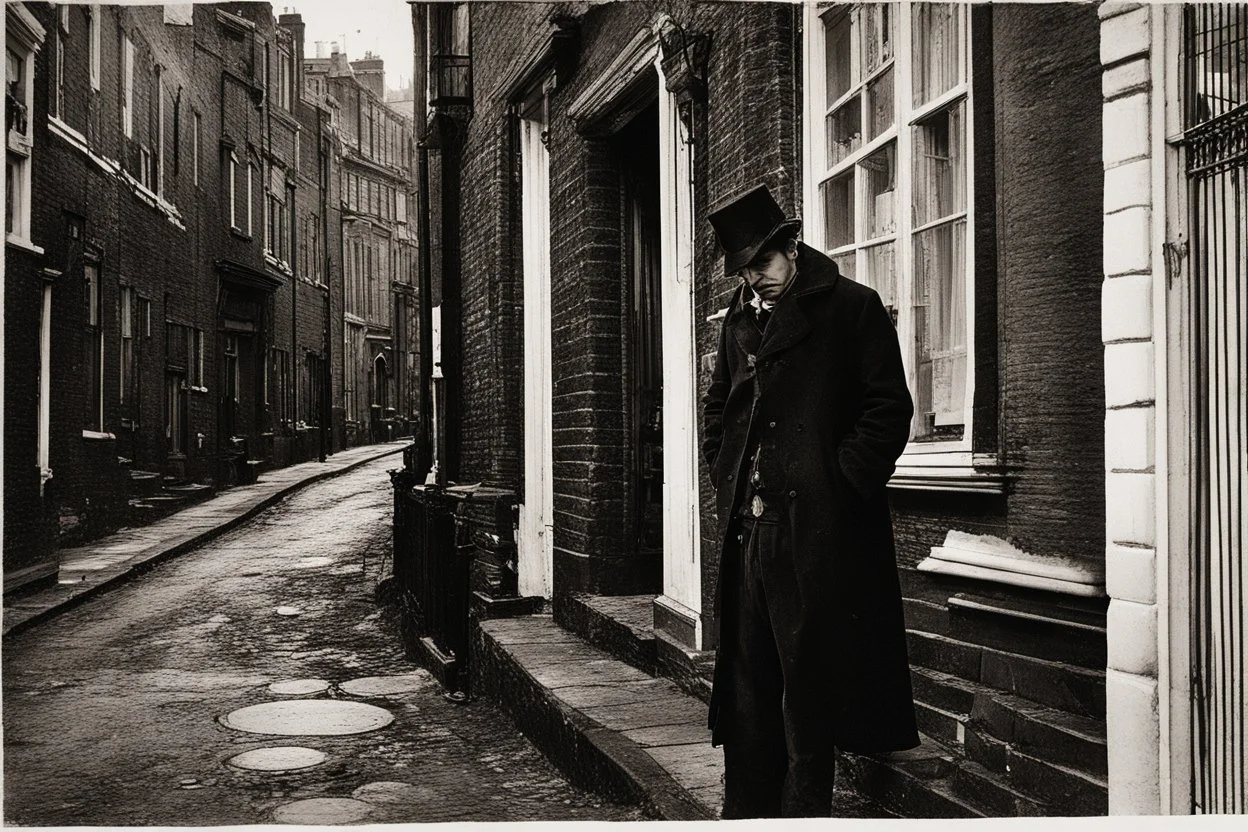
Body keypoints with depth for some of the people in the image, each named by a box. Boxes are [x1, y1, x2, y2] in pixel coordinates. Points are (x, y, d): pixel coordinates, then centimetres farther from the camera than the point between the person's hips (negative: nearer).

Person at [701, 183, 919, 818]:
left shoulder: (853, 308, -1)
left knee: (808, 689, 0)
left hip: (816, 533, -6)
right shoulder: (741, 318, 17)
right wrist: (726, 483, 13)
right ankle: (747, 812, 20)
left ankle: (804, 812, 10)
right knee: (746, 684, 10)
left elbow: (888, 409, -6)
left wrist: (837, 488, -11)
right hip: (747, 528, 6)